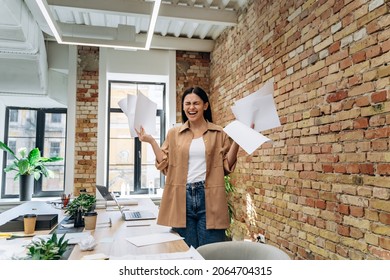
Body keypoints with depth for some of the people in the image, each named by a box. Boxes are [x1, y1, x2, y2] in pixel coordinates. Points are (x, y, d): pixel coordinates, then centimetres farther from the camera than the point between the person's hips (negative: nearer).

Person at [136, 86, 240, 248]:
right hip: (182, 198, 1)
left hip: (209, 198, -1)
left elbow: (227, 166, 4)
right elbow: (165, 165, 6)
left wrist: (237, 141, -7)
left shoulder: (219, 133, 5)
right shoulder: (174, 134, 9)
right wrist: (151, 141, -1)